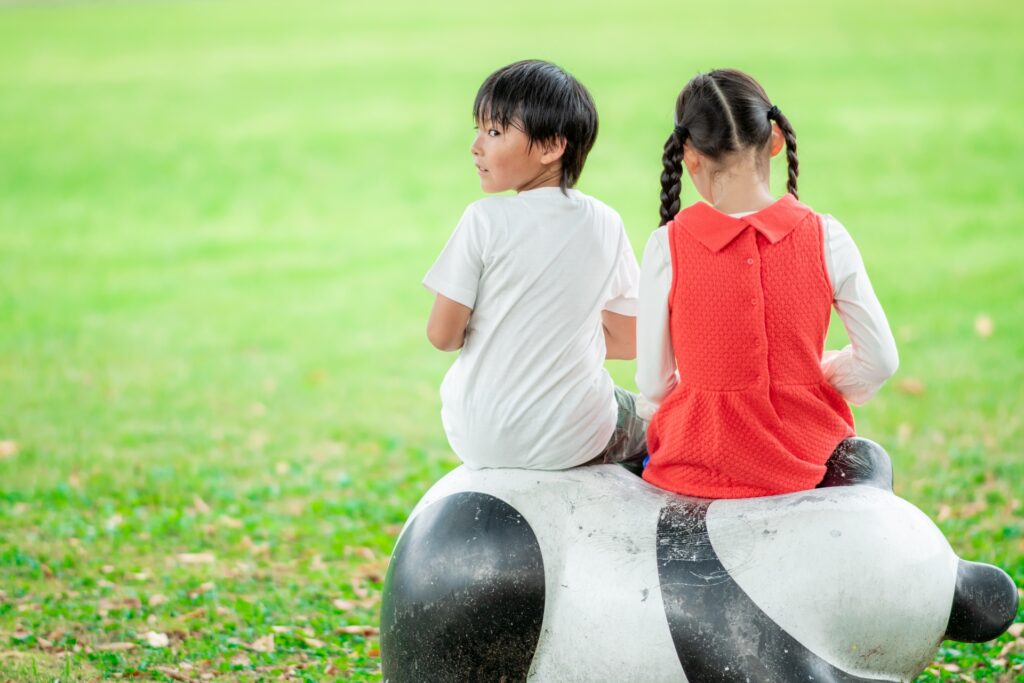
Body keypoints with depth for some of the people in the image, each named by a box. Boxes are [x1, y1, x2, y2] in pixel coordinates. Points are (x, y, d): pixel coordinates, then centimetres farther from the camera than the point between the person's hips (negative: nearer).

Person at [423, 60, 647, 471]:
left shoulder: (484, 221, -15)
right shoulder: (604, 224, -4)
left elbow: (443, 335, -11)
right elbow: (627, 342, 4)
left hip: (483, 439, -1)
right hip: (576, 438, 2)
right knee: (643, 422, 33)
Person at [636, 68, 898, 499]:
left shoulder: (668, 246, -13)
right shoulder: (826, 239, -10)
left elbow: (653, 385, -7)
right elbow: (880, 361, -4)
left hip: (699, 463, 0)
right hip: (804, 458, 0)